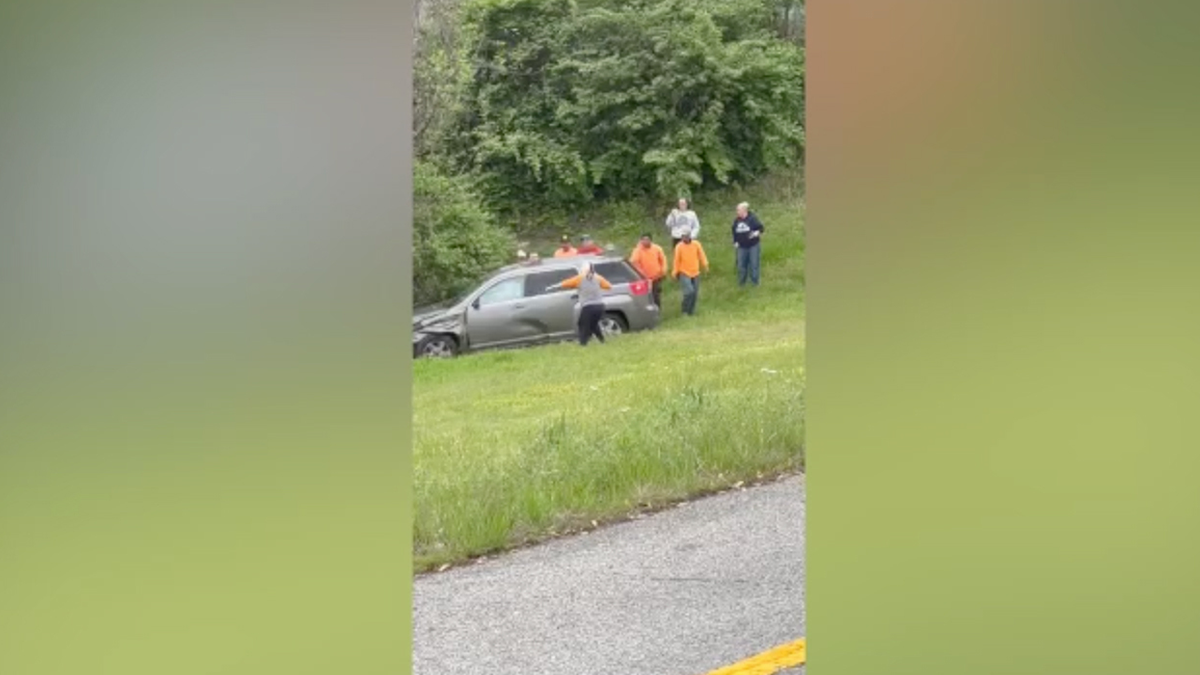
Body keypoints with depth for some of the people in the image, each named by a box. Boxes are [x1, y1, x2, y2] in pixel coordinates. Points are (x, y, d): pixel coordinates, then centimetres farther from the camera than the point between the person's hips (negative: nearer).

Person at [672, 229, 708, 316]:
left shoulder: (696, 244, -1)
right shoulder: (679, 247, -9)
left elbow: (701, 255, 6)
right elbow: (677, 260, -5)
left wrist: (705, 265, -1)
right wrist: (675, 272, -3)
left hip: (695, 273, 4)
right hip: (684, 273, -4)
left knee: (695, 293, 7)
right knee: (689, 291, -17)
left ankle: (691, 310, 22)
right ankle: (685, 310, 0)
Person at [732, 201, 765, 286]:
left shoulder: (752, 218, -10)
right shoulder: (736, 221, 6)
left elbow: (760, 227, -7)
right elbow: (734, 232, 18)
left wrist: (757, 232, -27)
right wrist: (735, 242, 9)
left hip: (753, 245, -4)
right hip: (742, 247, 4)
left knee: (754, 264, 1)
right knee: (741, 264, 6)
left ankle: (754, 282, 14)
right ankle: (741, 282, 20)